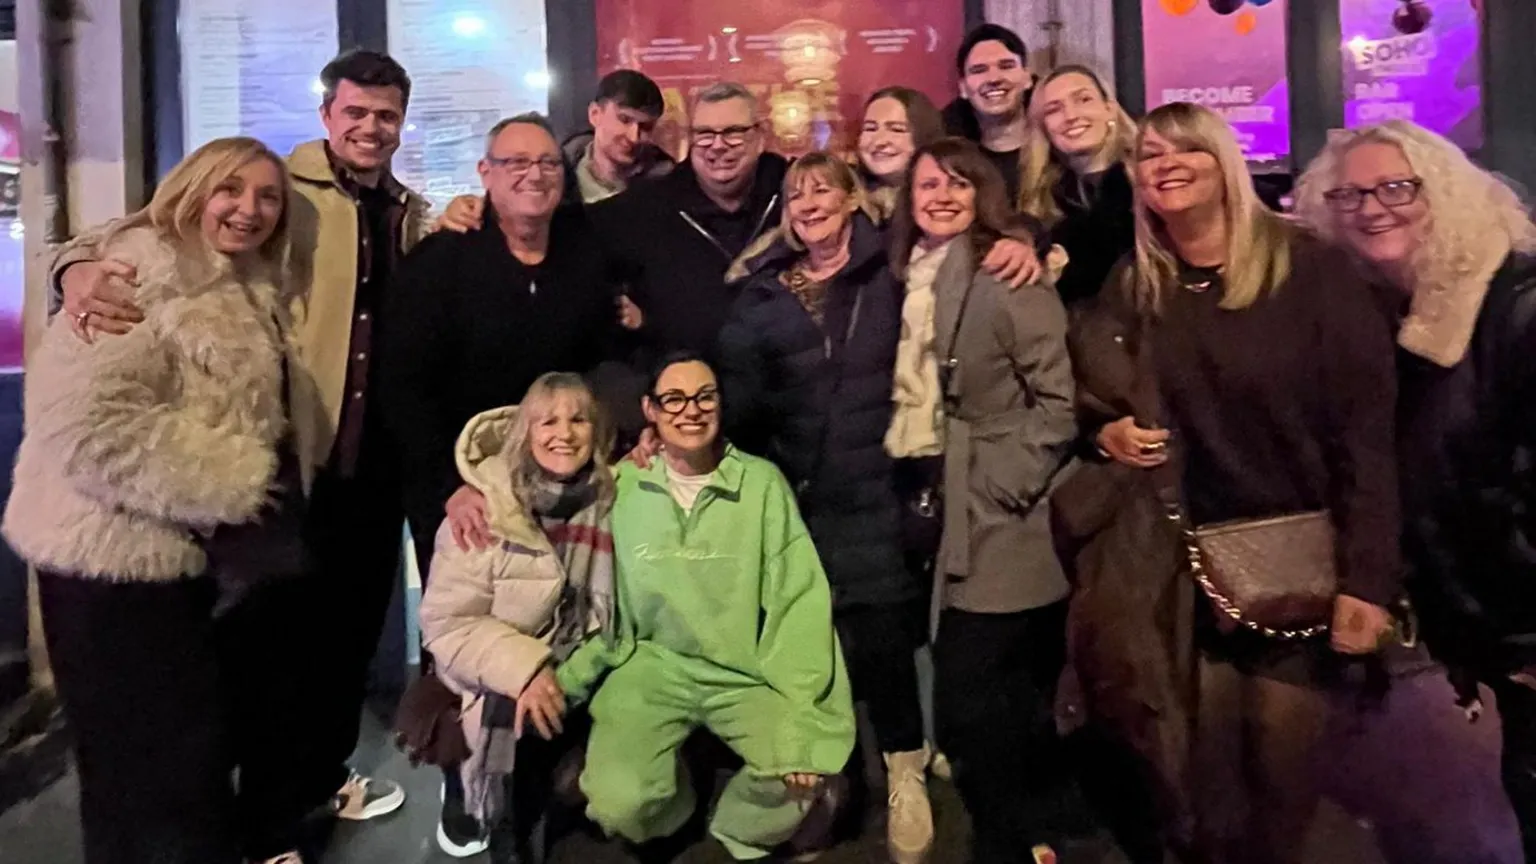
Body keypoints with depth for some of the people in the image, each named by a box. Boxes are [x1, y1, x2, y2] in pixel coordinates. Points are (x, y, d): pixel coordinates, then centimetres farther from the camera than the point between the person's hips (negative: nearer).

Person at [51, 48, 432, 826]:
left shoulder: (413, 215, 10)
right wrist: (83, 263, -38)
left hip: (374, 460, 6)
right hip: (289, 457, -5)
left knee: (353, 624, 19)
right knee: (278, 630, 10)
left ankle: (323, 774, 43)